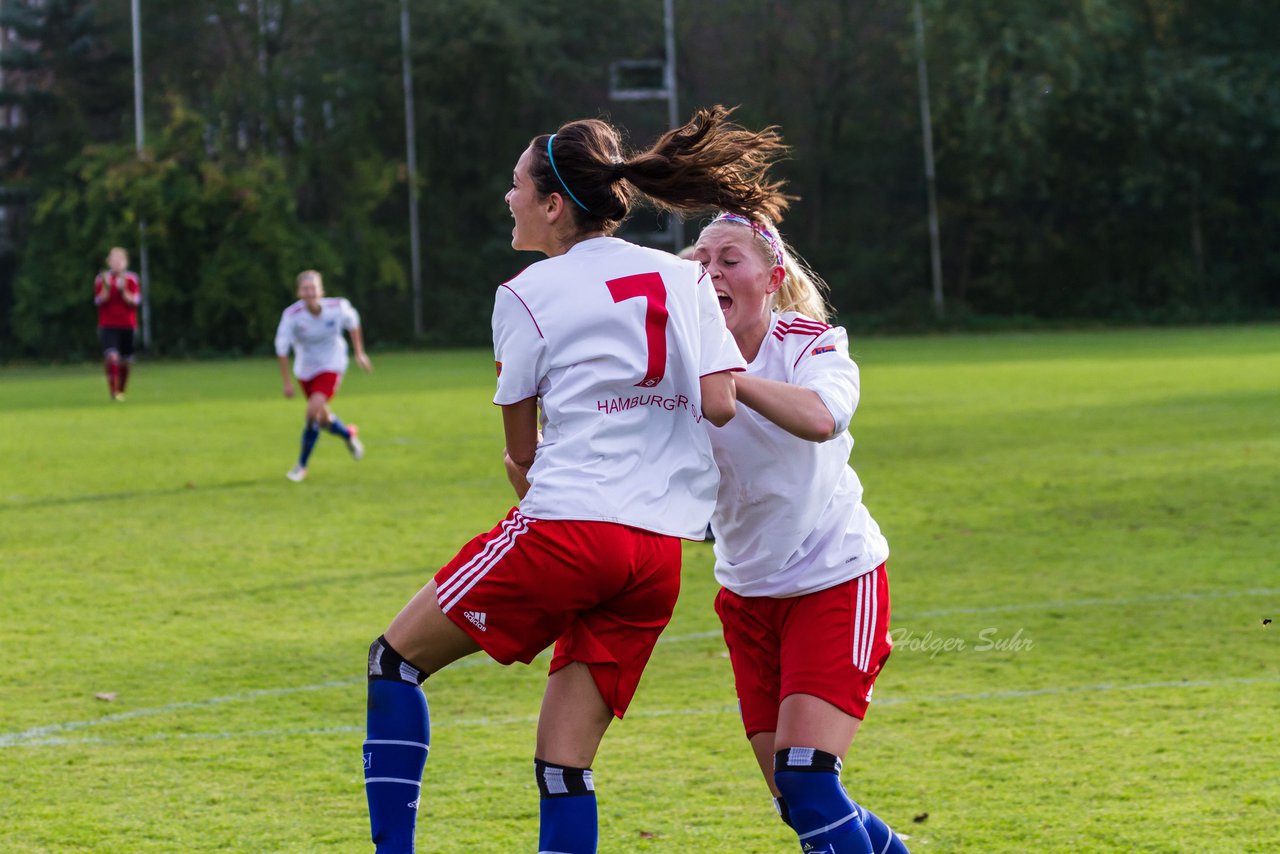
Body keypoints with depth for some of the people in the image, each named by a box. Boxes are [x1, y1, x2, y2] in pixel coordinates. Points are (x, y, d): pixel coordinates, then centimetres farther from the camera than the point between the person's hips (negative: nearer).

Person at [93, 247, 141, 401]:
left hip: (127, 326, 2)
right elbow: (99, 300, -7)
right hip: (108, 326, -2)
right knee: (112, 356, -22)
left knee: (125, 362, 7)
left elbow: (134, 300, -6)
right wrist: (106, 287, -22)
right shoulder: (102, 279, 2)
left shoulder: (131, 279, 4)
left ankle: (121, 391, 26)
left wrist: (122, 289, -21)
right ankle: (113, 391, -18)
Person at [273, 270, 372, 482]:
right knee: (322, 418, 14)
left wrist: (359, 353, 7)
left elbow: (352, 322, 1)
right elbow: (281, 348, -15)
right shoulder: (292, 315, -24)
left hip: (331, 366, -2)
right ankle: (349, 434, 49)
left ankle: (302, 465, -5)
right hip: (305, 368, 2)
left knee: (313, 412, -20)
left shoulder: (337, 307, -22)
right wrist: (287, 382, -14)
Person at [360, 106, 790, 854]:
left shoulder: (529, 294, 2)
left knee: (397, 658, 12)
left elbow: (521, 448, 9)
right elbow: (721, 403, 2)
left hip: (567, 528, -5)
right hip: (661, 554, 5)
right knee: (565, 766, 7)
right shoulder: (684, 278, 13)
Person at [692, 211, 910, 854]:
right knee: (794, 800, 5)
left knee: (805, 777, -18)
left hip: (836, 578, -5)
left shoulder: (810, 343, -13)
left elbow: (819, 418, -36)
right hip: (749, 594, 5)